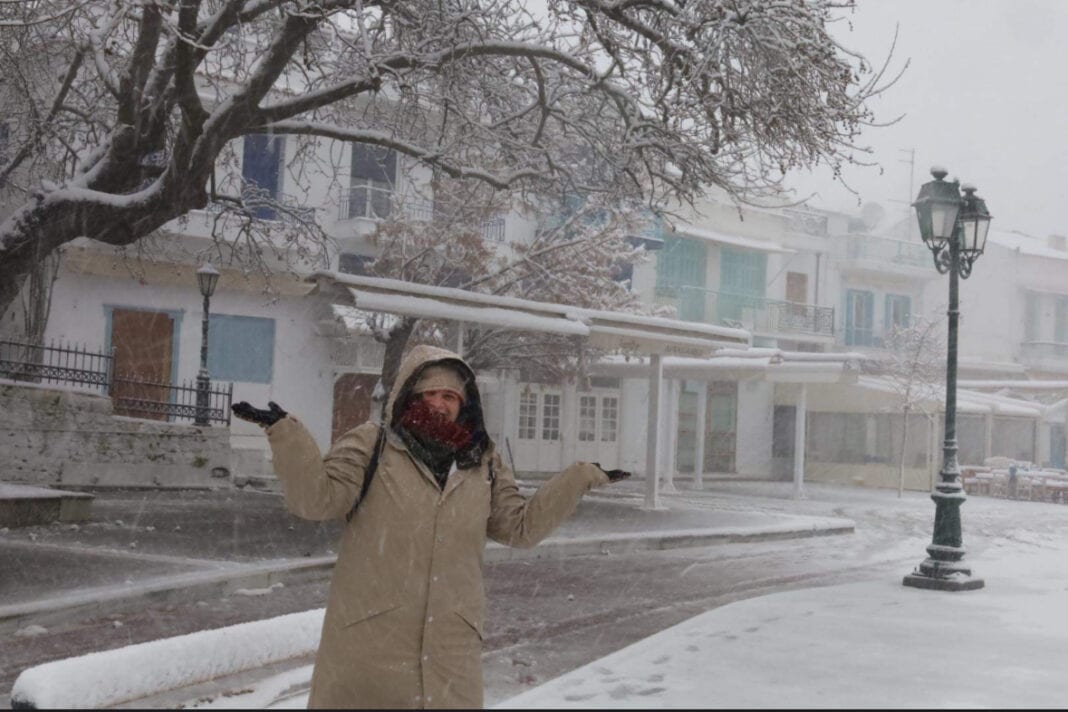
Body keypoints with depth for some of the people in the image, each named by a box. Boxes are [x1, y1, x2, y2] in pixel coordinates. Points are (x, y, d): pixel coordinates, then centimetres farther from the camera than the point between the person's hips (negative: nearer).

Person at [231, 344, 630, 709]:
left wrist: (582, 478, 15)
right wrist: (284, 431, -22)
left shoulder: (483, 464, 12)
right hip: (370, 637, -3)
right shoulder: (371, 444, 1)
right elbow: (317, 498, -9)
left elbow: (520, 526, 17)